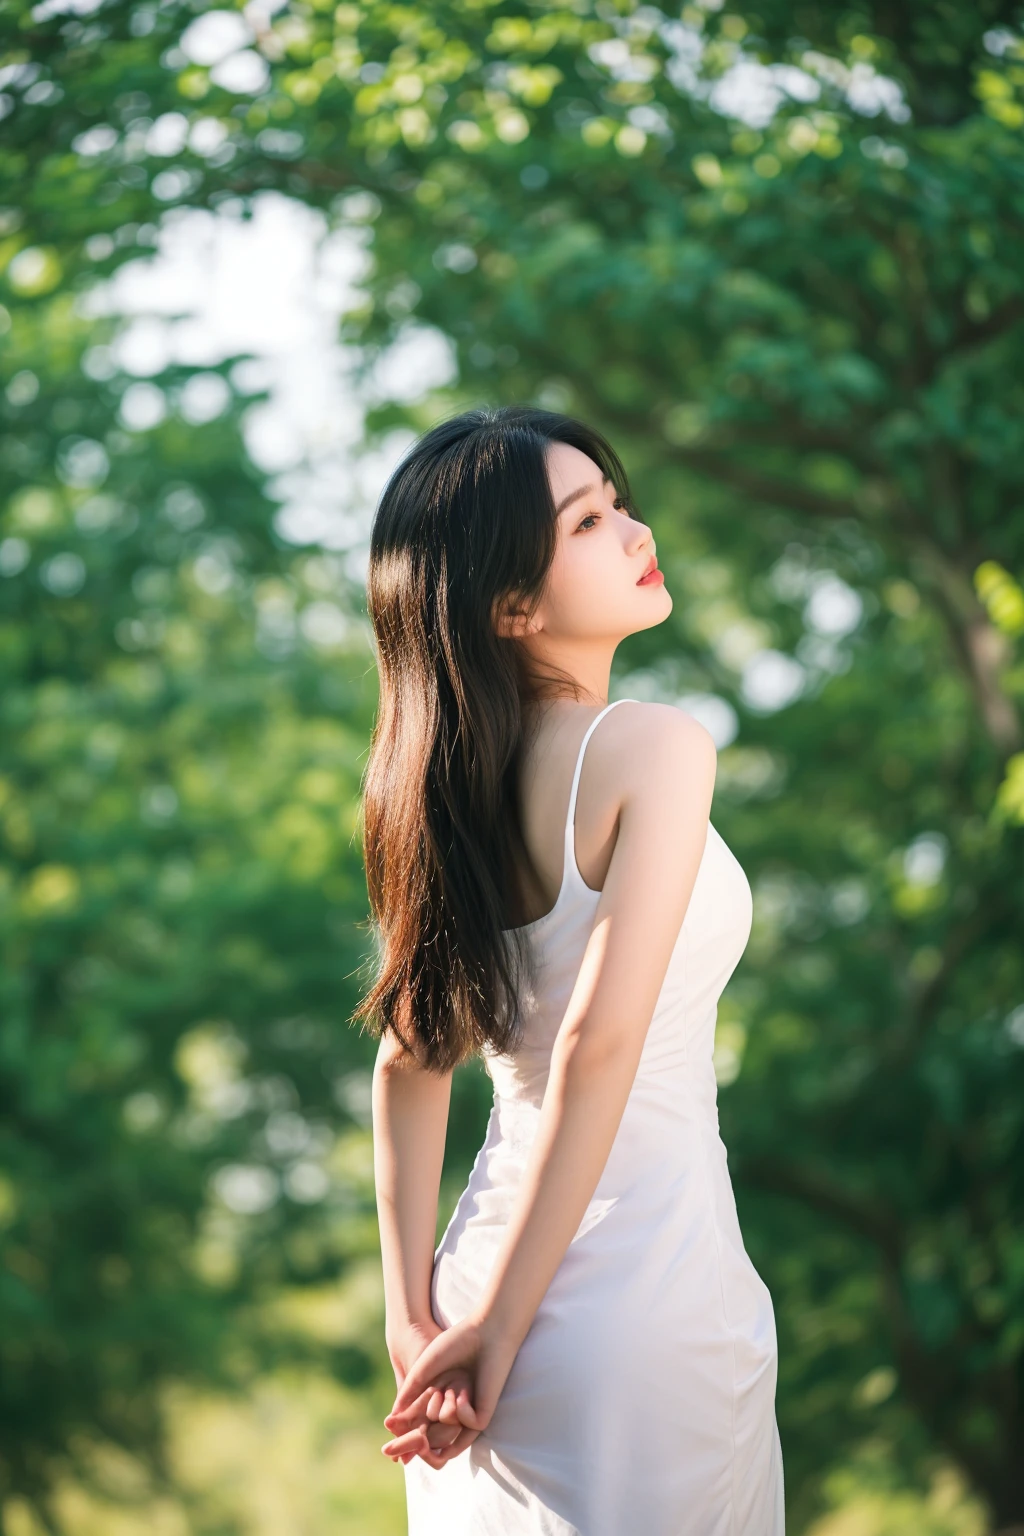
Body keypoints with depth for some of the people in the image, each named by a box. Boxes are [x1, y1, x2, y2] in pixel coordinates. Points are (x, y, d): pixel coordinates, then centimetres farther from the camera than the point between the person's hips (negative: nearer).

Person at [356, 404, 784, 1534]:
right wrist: (499, 1332, -17)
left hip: (491, 1263, 7)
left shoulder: (456, 782, 7)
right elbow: (597, 1048, -21)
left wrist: (414, 1319, 3)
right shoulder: (655, 747, -15)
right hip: (646, 1296, -7)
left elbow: (409, 1062, 5)